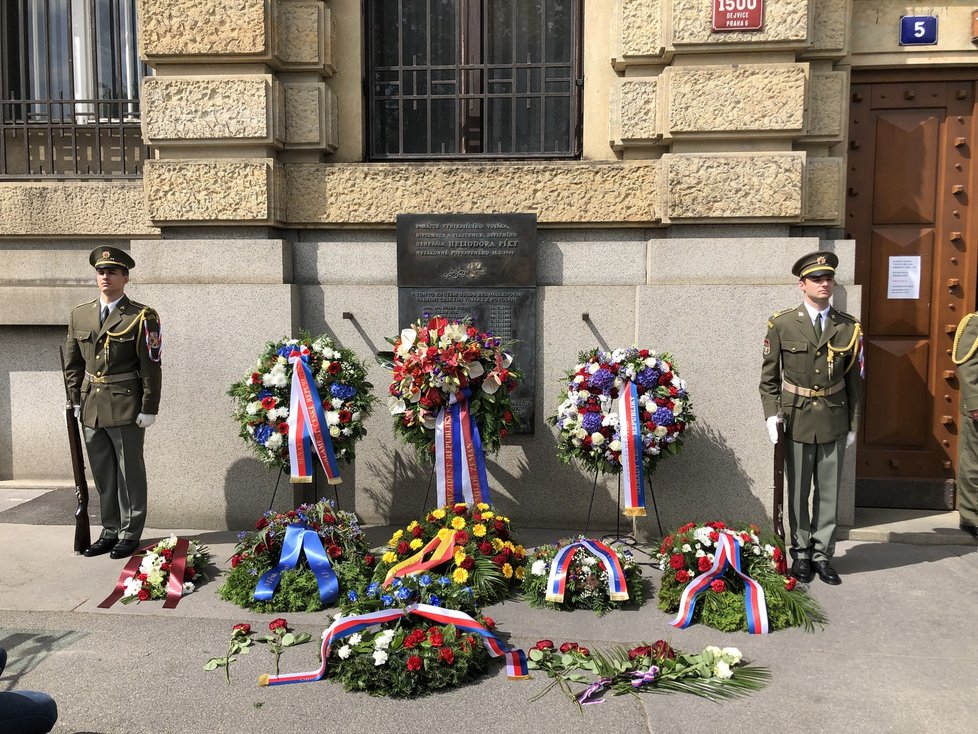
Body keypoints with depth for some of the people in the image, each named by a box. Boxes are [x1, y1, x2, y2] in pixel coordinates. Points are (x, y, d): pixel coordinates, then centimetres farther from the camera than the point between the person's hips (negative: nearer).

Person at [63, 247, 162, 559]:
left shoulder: (142, 316, -6)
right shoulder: (79, 314, 10)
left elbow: (151, 366, -8)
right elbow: (73, 363, 14)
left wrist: (149, 408, -11)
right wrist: (76, 401, 8)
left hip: (126, 406, -5)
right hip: (91, 407, 5)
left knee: (130, 472, 4)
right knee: (102, 474, 13)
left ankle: (130, 534, 16)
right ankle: (110, 531, 25)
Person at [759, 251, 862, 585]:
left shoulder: (848, 327, 3)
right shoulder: (782, 324, -3)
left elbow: (853, 379, 7)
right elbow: (769, 376, 1)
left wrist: (853, 424, 6)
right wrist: (771, 413, -10)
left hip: (834, 421, 2)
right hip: (796, 420, -2)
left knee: (829, 492, 9)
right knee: (798, 493, 9)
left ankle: (822, 555, 23)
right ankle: (801, 554, 23)